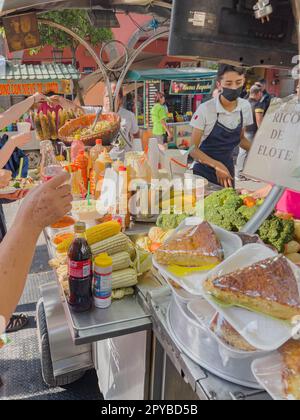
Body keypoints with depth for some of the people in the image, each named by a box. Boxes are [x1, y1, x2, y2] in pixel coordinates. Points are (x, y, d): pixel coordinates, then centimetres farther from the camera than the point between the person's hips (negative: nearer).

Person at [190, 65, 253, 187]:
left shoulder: (245, 107, -5)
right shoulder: (205, 109, -19)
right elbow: (193, 148, -16)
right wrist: (217, 165, -28)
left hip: (228, 168, 4)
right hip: (204, 170, -4)